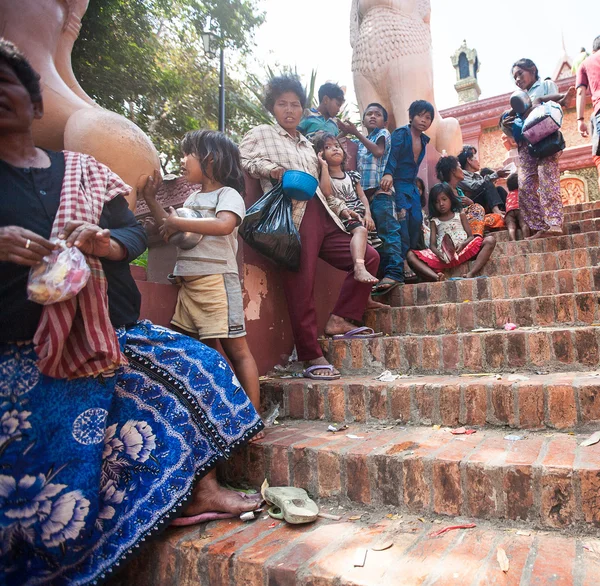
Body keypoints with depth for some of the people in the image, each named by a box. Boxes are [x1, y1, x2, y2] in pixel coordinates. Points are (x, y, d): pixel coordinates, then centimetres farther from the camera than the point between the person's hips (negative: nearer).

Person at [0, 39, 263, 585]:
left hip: (108, 331, 4)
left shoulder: (83, 170, 11)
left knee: (194, 367, -2)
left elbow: (135, 234, 7)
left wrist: (105, 242, -15)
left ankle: (198, 488, 10)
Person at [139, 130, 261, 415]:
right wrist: (150, 199, 21)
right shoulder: (192, 198, 20)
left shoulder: (228, 194, -4)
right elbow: (171, 228, 27)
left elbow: (224, 225, -25)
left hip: (216, 280, -8)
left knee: (236, 348, -8)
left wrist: (178, 222, -19)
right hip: (188, 283, 9)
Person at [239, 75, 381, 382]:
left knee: (369, 257, 2)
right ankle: (312, 359, -3)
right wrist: (269, 167, -14)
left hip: (322, 217, 7)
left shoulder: (307, 145, 29)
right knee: (301, 287, -10)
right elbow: (240, 158, -1)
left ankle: (339, 320, 5)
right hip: (293, 219, -7)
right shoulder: (261, 134, 13)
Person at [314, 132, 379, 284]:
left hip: (360, 216, 8)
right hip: (343, 217, -8)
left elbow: (362, 196, 17)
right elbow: (326, 192, -14)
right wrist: (324, 165, -7)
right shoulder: (323, 176, 8)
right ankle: (359, 268, -57)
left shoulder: (352, 175, 23)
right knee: (360, 230, -36)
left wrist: (368, 214, -2)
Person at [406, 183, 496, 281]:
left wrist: (463, 244, -14)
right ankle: (436, 277, -47)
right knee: (410, 255, -22)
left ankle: (470, 274, -39)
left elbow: (471, 236, 11)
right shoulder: (434, 221, 20)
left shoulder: (460, 215, 20)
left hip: (462, 251, 0)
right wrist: (438, 254, -16)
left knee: (490, 240, -23)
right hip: (443, 256, 0)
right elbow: (432, 244, 8)